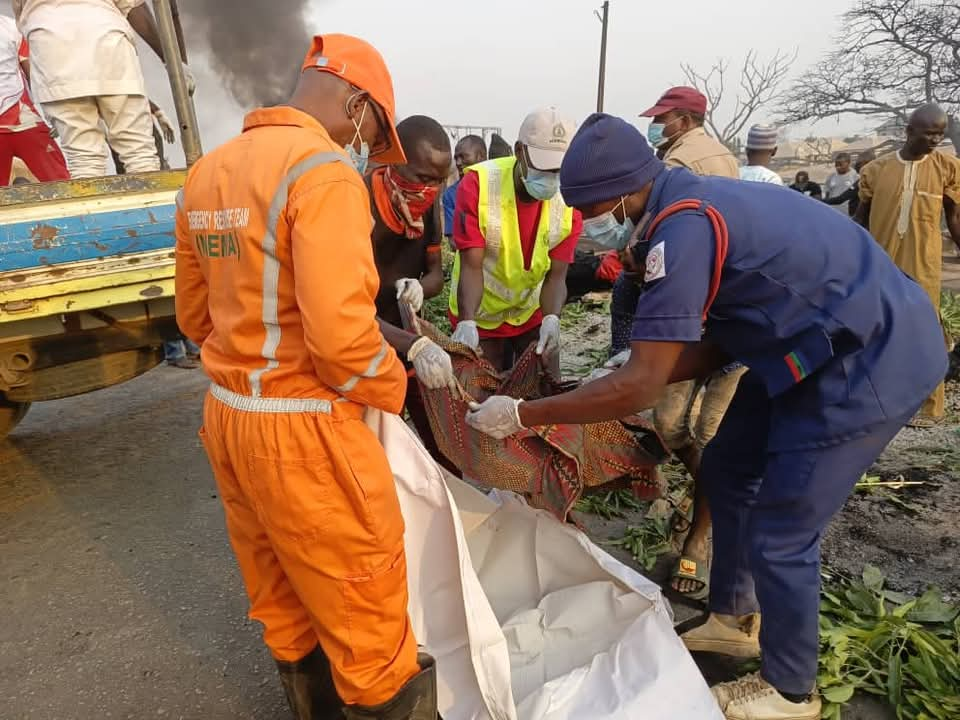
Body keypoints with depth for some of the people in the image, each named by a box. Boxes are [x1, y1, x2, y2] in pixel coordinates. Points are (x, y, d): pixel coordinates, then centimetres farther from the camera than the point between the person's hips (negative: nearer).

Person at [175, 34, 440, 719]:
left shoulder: (207, 173, 10)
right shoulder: (323, 169, -16)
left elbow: (197, 315, 15)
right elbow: (341, 335, -25)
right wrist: (391, 388, -7)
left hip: (226, 413, 9)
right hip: (303, 429, -9)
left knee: (283, 602, 25)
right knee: (363, 607, 11)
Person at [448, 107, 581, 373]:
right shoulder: (477, 183, -22)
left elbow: (556, 275, -14)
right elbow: (471, 266, -25)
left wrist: (552, 318, -34)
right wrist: (466, 322, -39)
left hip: (534, 313, 2)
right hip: (481, 315, -2)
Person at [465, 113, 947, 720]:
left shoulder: (684, 230, -27)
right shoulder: (689, 203, 4)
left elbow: (641, 387, -28)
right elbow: (716, 345, 6)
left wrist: (521, 415, -20)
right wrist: (630, 374, 0)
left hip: (871, 359, -10)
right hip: (817, 346, 10)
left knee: (779, 534, -2)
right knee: (728, 469, 17)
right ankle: (735, 619, 37)